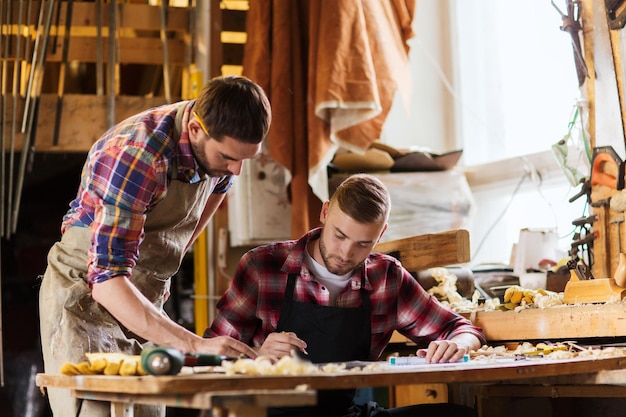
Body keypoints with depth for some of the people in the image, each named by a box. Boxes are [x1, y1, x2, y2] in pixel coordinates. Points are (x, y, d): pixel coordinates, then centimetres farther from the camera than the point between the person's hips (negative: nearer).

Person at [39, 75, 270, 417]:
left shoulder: (219, 140, -5)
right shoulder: (137, 155, -29)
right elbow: (107, 281, -34)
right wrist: (193, 344, -42)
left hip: (145, 304, 7)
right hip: (86, 297, -6)